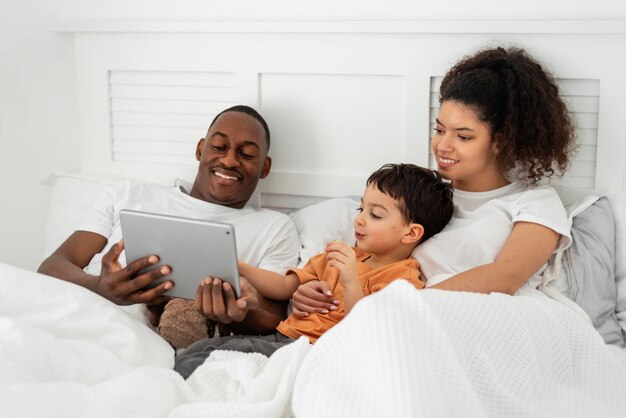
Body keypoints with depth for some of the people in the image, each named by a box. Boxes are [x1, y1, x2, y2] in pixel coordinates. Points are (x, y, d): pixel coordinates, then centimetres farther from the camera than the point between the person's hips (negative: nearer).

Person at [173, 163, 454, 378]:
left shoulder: (402, 279, -6)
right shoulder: (343, 256, 20)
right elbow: (284, 287, 19)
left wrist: (351, 283, -30)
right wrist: (239, 268, 4)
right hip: (283, 335, 8)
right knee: (194, 352, -9)